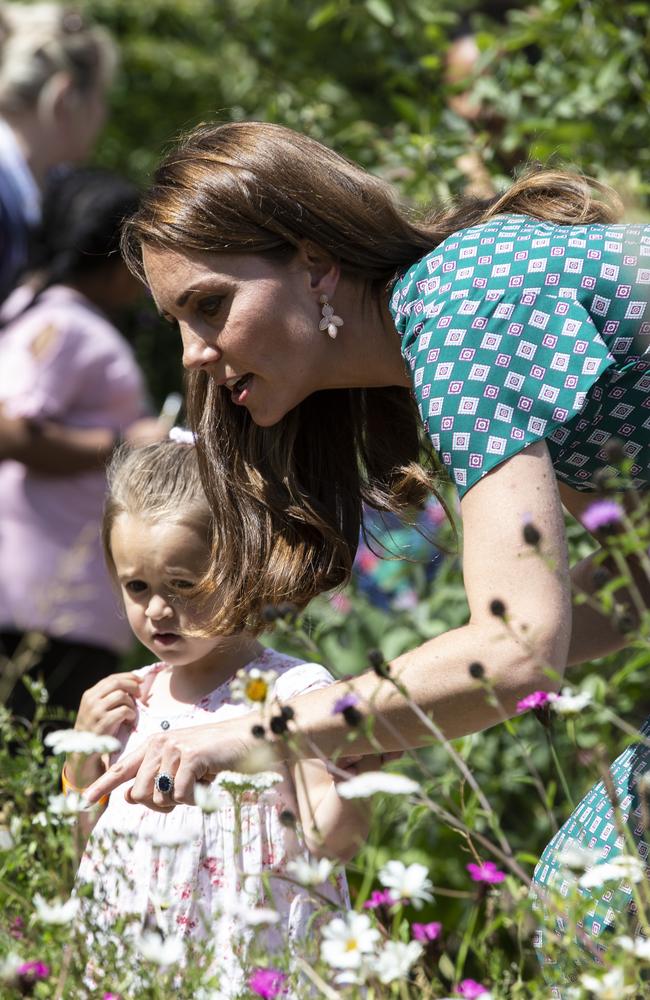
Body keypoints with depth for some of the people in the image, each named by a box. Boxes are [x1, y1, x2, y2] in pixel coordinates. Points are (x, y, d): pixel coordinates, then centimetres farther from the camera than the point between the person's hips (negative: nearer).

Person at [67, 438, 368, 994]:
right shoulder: (129, 700, 13)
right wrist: (84, 753, 5)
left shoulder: (293, 694, -2)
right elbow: (87, 835, 19)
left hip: (253, 965, -4)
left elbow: (331, 841, -8)